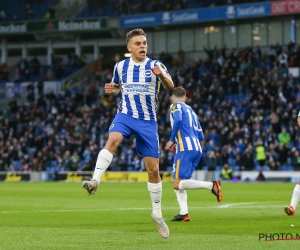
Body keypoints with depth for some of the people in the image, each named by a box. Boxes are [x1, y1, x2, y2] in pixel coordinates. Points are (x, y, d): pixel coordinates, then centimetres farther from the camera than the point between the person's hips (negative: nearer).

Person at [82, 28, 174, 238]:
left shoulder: (155, 65, -5)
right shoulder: (120, 66, 4)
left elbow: (170, 86, -19)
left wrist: (162, 75, -42)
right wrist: (112, 89, -3)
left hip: (148, 121, -1)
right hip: (125, 116, 1)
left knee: (153, 169, 3)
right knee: (113, 140, -34)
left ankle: (157, 214, 18)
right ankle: (95, 181, -47)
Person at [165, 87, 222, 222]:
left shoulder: (176, 106, 5)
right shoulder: (191, 111, 27)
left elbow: (178, 120, -18)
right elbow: (201, 136, 25)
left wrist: (172, 140, -9)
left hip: (186, 149, -8)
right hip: (197, 149, 8)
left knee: (177, 184, -12)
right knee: (178, 183, 14)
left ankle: (211, 185, -27)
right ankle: (183, 213, 2)